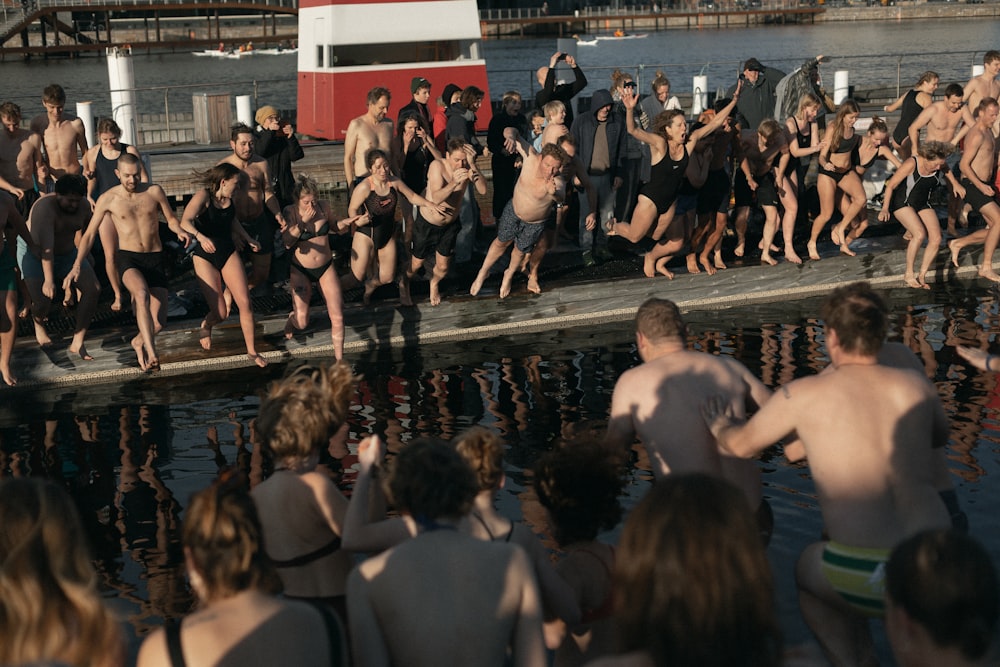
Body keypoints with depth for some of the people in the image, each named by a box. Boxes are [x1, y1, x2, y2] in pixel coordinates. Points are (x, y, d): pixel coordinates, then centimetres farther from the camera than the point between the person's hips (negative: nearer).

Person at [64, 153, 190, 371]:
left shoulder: (154, 191, 1)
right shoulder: (108, 199, -2)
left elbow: (171, 218, 14)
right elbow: (89, 235, 2)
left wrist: (180, 231, -11)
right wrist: (77, 266, -8)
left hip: (155, 258, 2)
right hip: (128, 258, -2)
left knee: (158, 321, -7)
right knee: (142, 294, -37)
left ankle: (139, 342, 29)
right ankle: (152, 352, -41)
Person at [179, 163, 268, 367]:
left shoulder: (228, 198, 6)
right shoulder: (204, 196, -14)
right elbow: (185, 222, -30)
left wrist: (247, 238, 18)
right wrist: (200, 236, -47)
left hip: (228, 253, 6)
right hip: (205, 256, -6)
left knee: (245, 304, -6)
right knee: (220, 313, -8)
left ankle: (252, 351, 7)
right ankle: (205, 326, 29)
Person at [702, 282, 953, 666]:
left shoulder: (804, 395, -1)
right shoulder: (916, 386, 6)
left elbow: (742, 444, 16)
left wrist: (721, 428, 39)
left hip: (866, 577, -3)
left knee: (807, 570, 31)